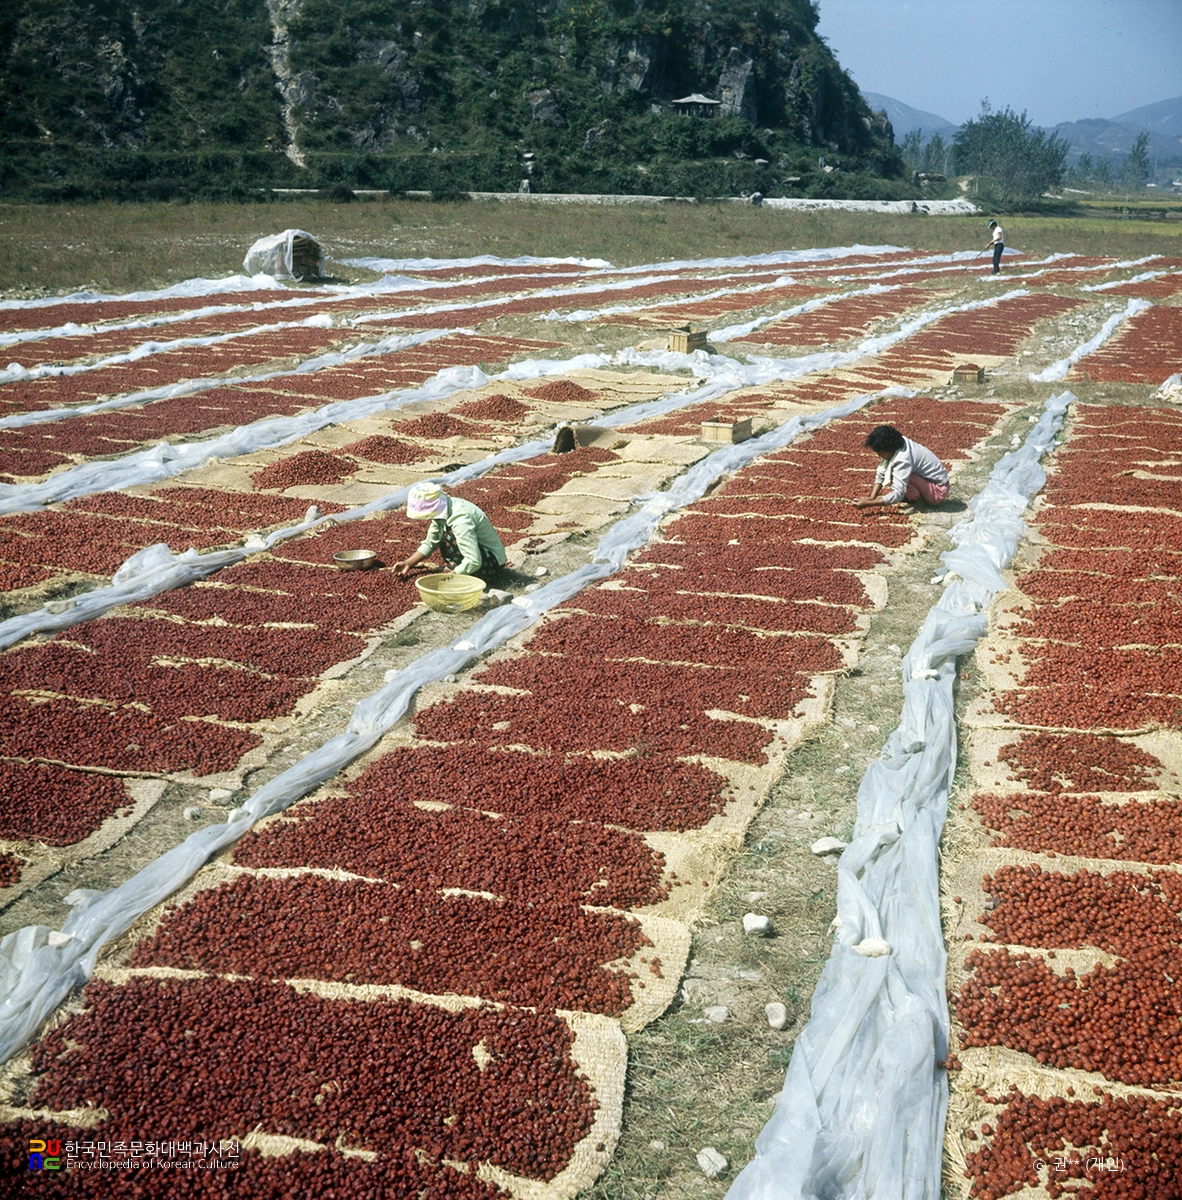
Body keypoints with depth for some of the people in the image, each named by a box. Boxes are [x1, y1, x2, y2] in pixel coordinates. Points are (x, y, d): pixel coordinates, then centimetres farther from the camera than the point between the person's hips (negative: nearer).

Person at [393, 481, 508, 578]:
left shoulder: (460, 520, -32)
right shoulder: (442, 509, -4)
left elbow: (473, 562, -34)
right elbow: (429, 543, 12)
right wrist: (408, 563, 5)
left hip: (492, 562, -9)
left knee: (449, 536, -27)